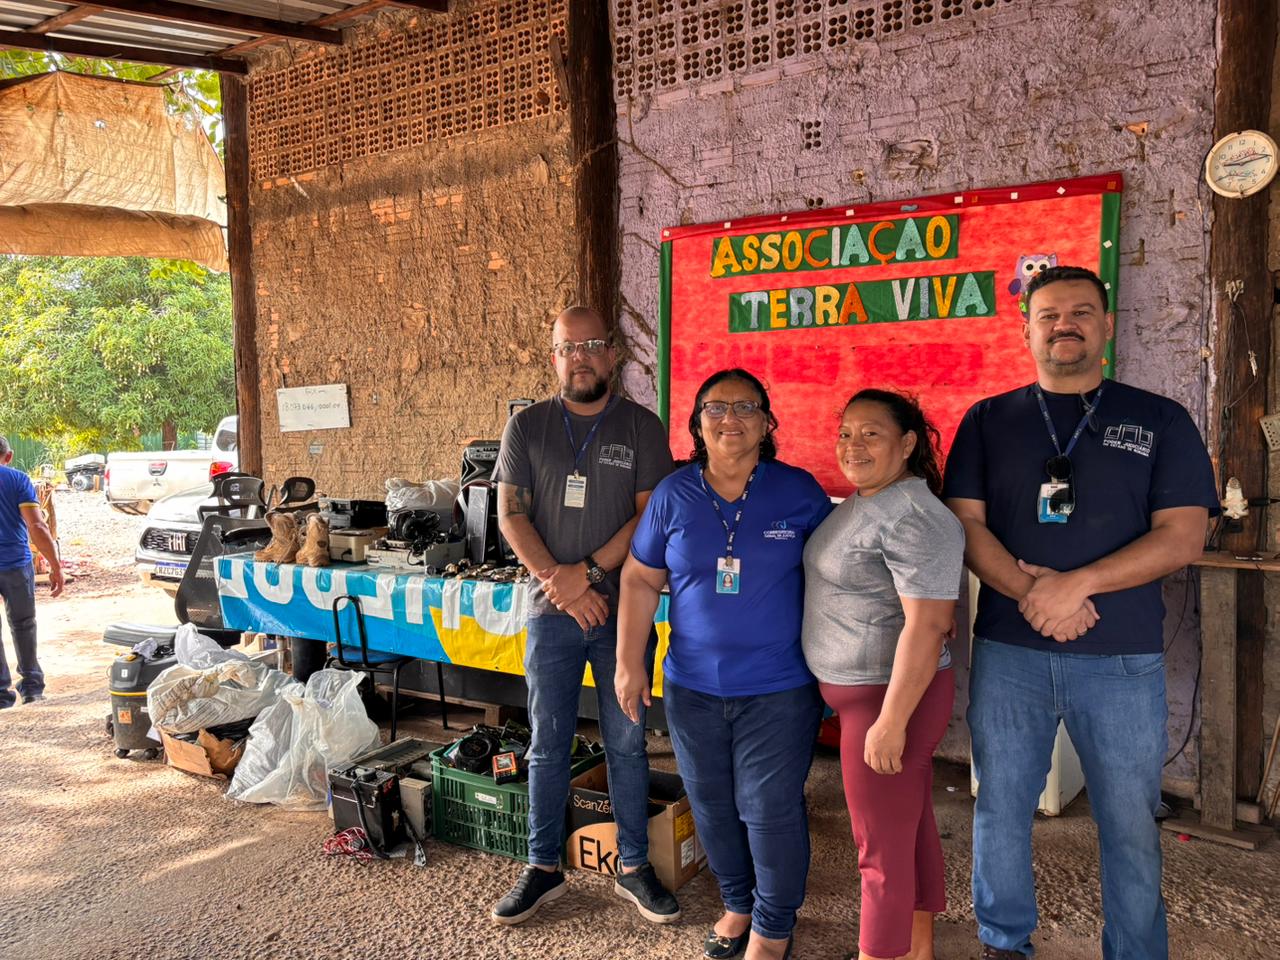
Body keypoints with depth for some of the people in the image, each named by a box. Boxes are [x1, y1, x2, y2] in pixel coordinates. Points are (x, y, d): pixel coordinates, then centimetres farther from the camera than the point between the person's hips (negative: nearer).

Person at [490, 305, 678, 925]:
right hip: (551, 612, 1)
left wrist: (589, 572, -15)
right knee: (548, 747, 10)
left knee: (626, 744, 10)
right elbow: (511, 515, -1)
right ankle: (543, 869, 24)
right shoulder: (526, 427, 4)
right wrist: (561, 584, -11)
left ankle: (633, 868, 23)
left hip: (624, 611, 0)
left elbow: (649, 515, -6)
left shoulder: (641, 427, 1)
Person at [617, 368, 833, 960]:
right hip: (693, 685, 3)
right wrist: (629, 662, 1)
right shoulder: (674, 494, 0)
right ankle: (738, 903, 40)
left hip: (779, 688, -2)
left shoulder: (799, 492, -5)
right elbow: (640, 579, 5)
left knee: (770, 810, 3)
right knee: (711, 805, 15)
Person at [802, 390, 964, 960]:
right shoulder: (862, 502, 9)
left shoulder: (912, 520, -22)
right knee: (911, 825, 21)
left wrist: (891, 722, -26)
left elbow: (925, 625, -26)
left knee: (883, 846, 2)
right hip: (859, 691, 10)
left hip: (892, 696, -10)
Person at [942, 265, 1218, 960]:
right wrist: (1029, 592, -16)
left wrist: (1077, 584, -16)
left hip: (1124, 658, -1)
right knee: (1000, 808, 11)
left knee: (1129, 823, 7)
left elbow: (1183, 536, -4)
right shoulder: (988, 421, 8)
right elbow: (967, 523, 1)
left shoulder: (1160, 422, 5)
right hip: (1008, 651, 1)